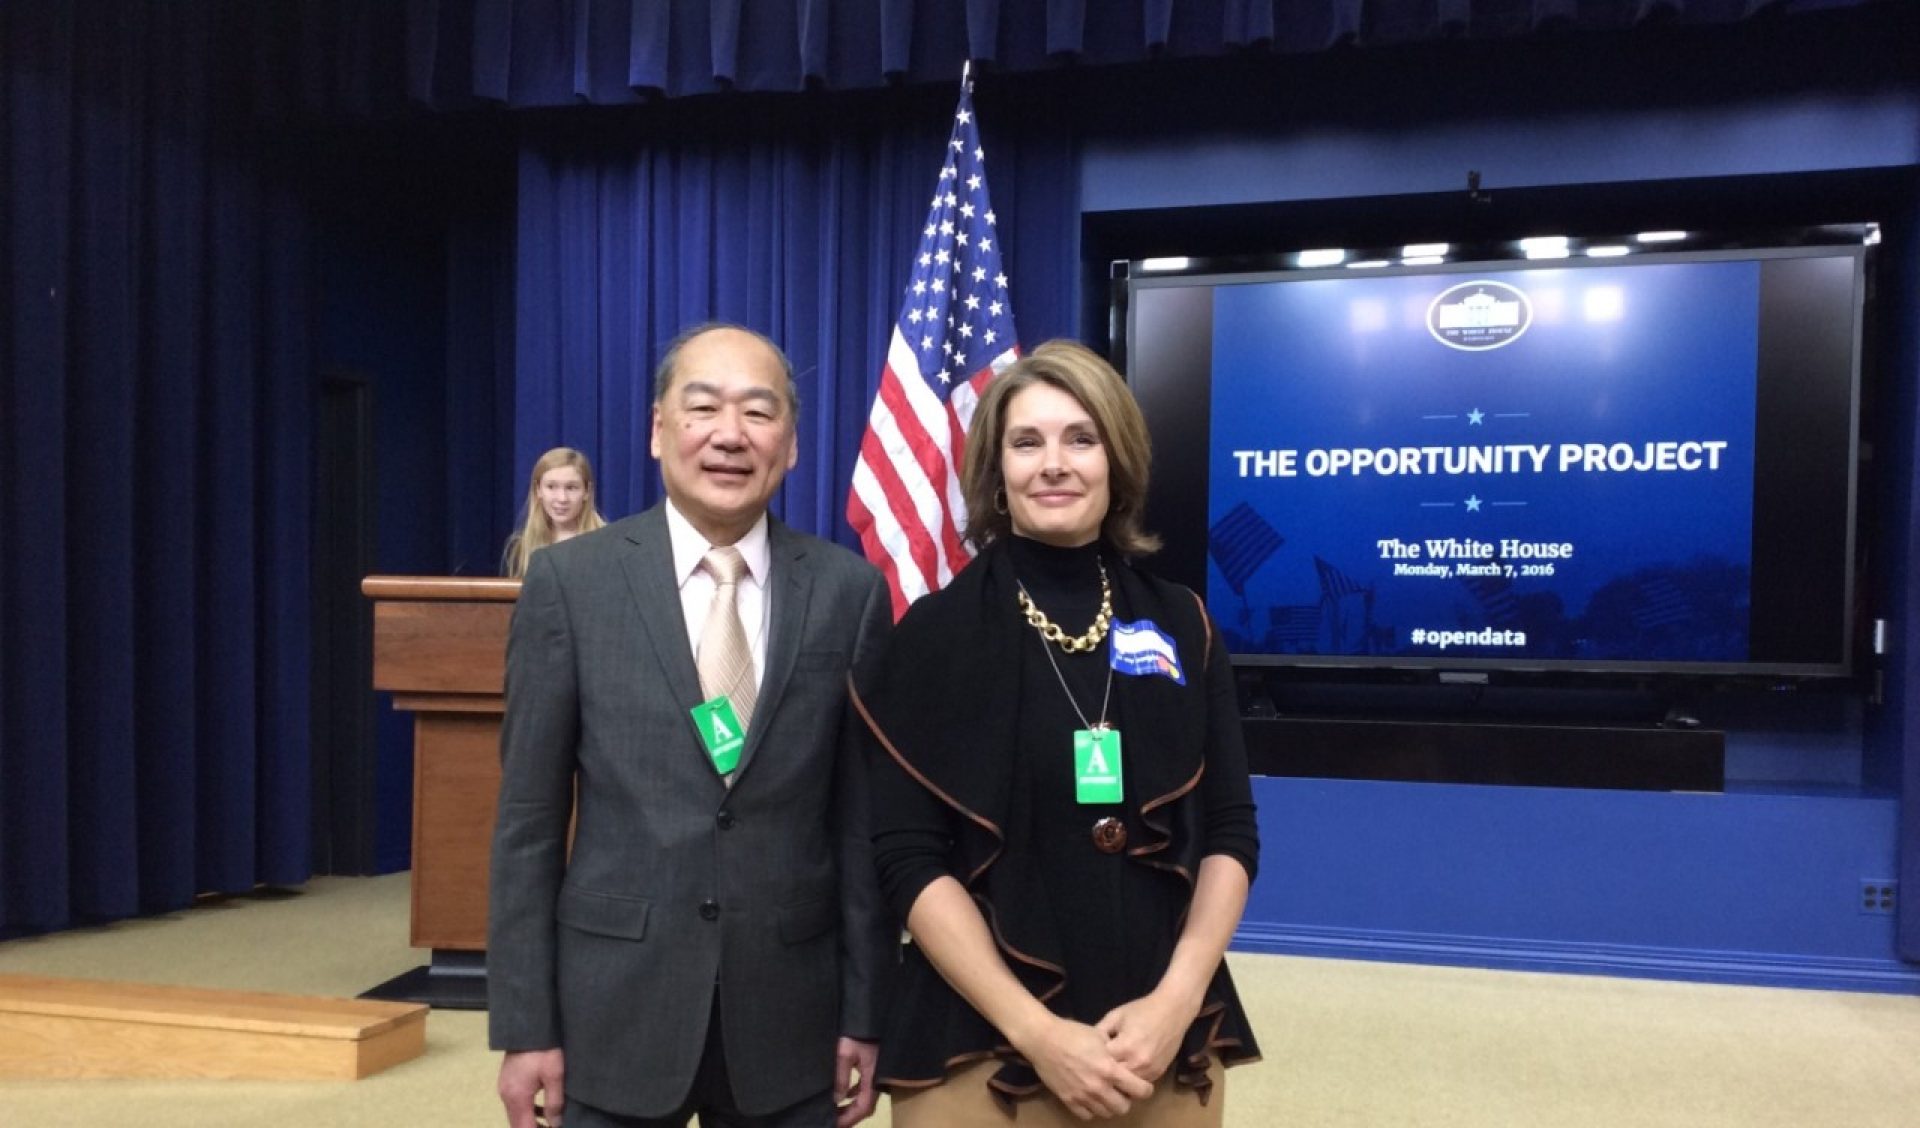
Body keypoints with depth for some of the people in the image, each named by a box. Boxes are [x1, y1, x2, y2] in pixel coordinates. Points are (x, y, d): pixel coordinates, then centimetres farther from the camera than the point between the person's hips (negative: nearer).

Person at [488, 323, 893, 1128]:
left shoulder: (849, 590, -2)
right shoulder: (570, 580, -4)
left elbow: (863, 817, 0)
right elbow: (529, 818, -2)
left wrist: (866, 1009, 2)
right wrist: (525, 1023, -3)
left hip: (789, 1012, 1)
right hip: (614, 1005, 0)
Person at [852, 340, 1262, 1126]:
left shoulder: (1182, 627, 2)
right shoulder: (935, 635, -6)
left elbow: (1230, 831, 3)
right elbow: (908, 857, -9)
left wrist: (1176, 1001, -10)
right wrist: (1036, 1030, -15)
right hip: (981, 1045, -2)